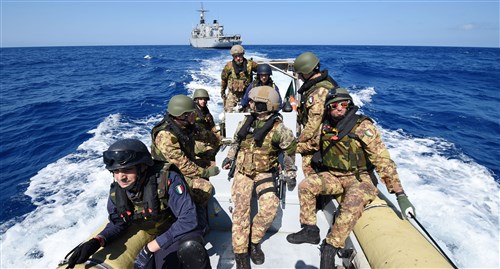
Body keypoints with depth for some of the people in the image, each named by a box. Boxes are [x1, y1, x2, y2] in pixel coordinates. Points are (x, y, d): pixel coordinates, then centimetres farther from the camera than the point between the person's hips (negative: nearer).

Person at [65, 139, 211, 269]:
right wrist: (96, 242, -13)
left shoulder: (168, 179, -30)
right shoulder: (117, 191, -10)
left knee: (190, 249, -36)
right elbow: (118, 223, 8)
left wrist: (150, 247, -28)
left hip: (184, 232, -5)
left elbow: (188, 219, -30)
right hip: (159, 239, 6)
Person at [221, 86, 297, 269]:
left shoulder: (277, 128, -11)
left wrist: (290, 174, 3)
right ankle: (240, 251, 2)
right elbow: (237, 142, 21)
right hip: (243, 171, 3)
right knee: (241, 209, -9)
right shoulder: (246, 122, 4)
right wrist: (230, 158, 11)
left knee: (270, 209, -19)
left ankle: (254, 240, 6)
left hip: (264, 172, -3)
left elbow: (290, 150, 1)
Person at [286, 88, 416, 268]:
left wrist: (400, 195, -24)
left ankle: (330, 248, -20)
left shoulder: (363, 127, -16)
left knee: (353, 202, -34)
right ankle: (310, 230, 0)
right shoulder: (326, 127, 0)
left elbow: (383, 160, -20)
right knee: (305, 185, -14)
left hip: (360, 177, -5)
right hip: (333, 175, 5)